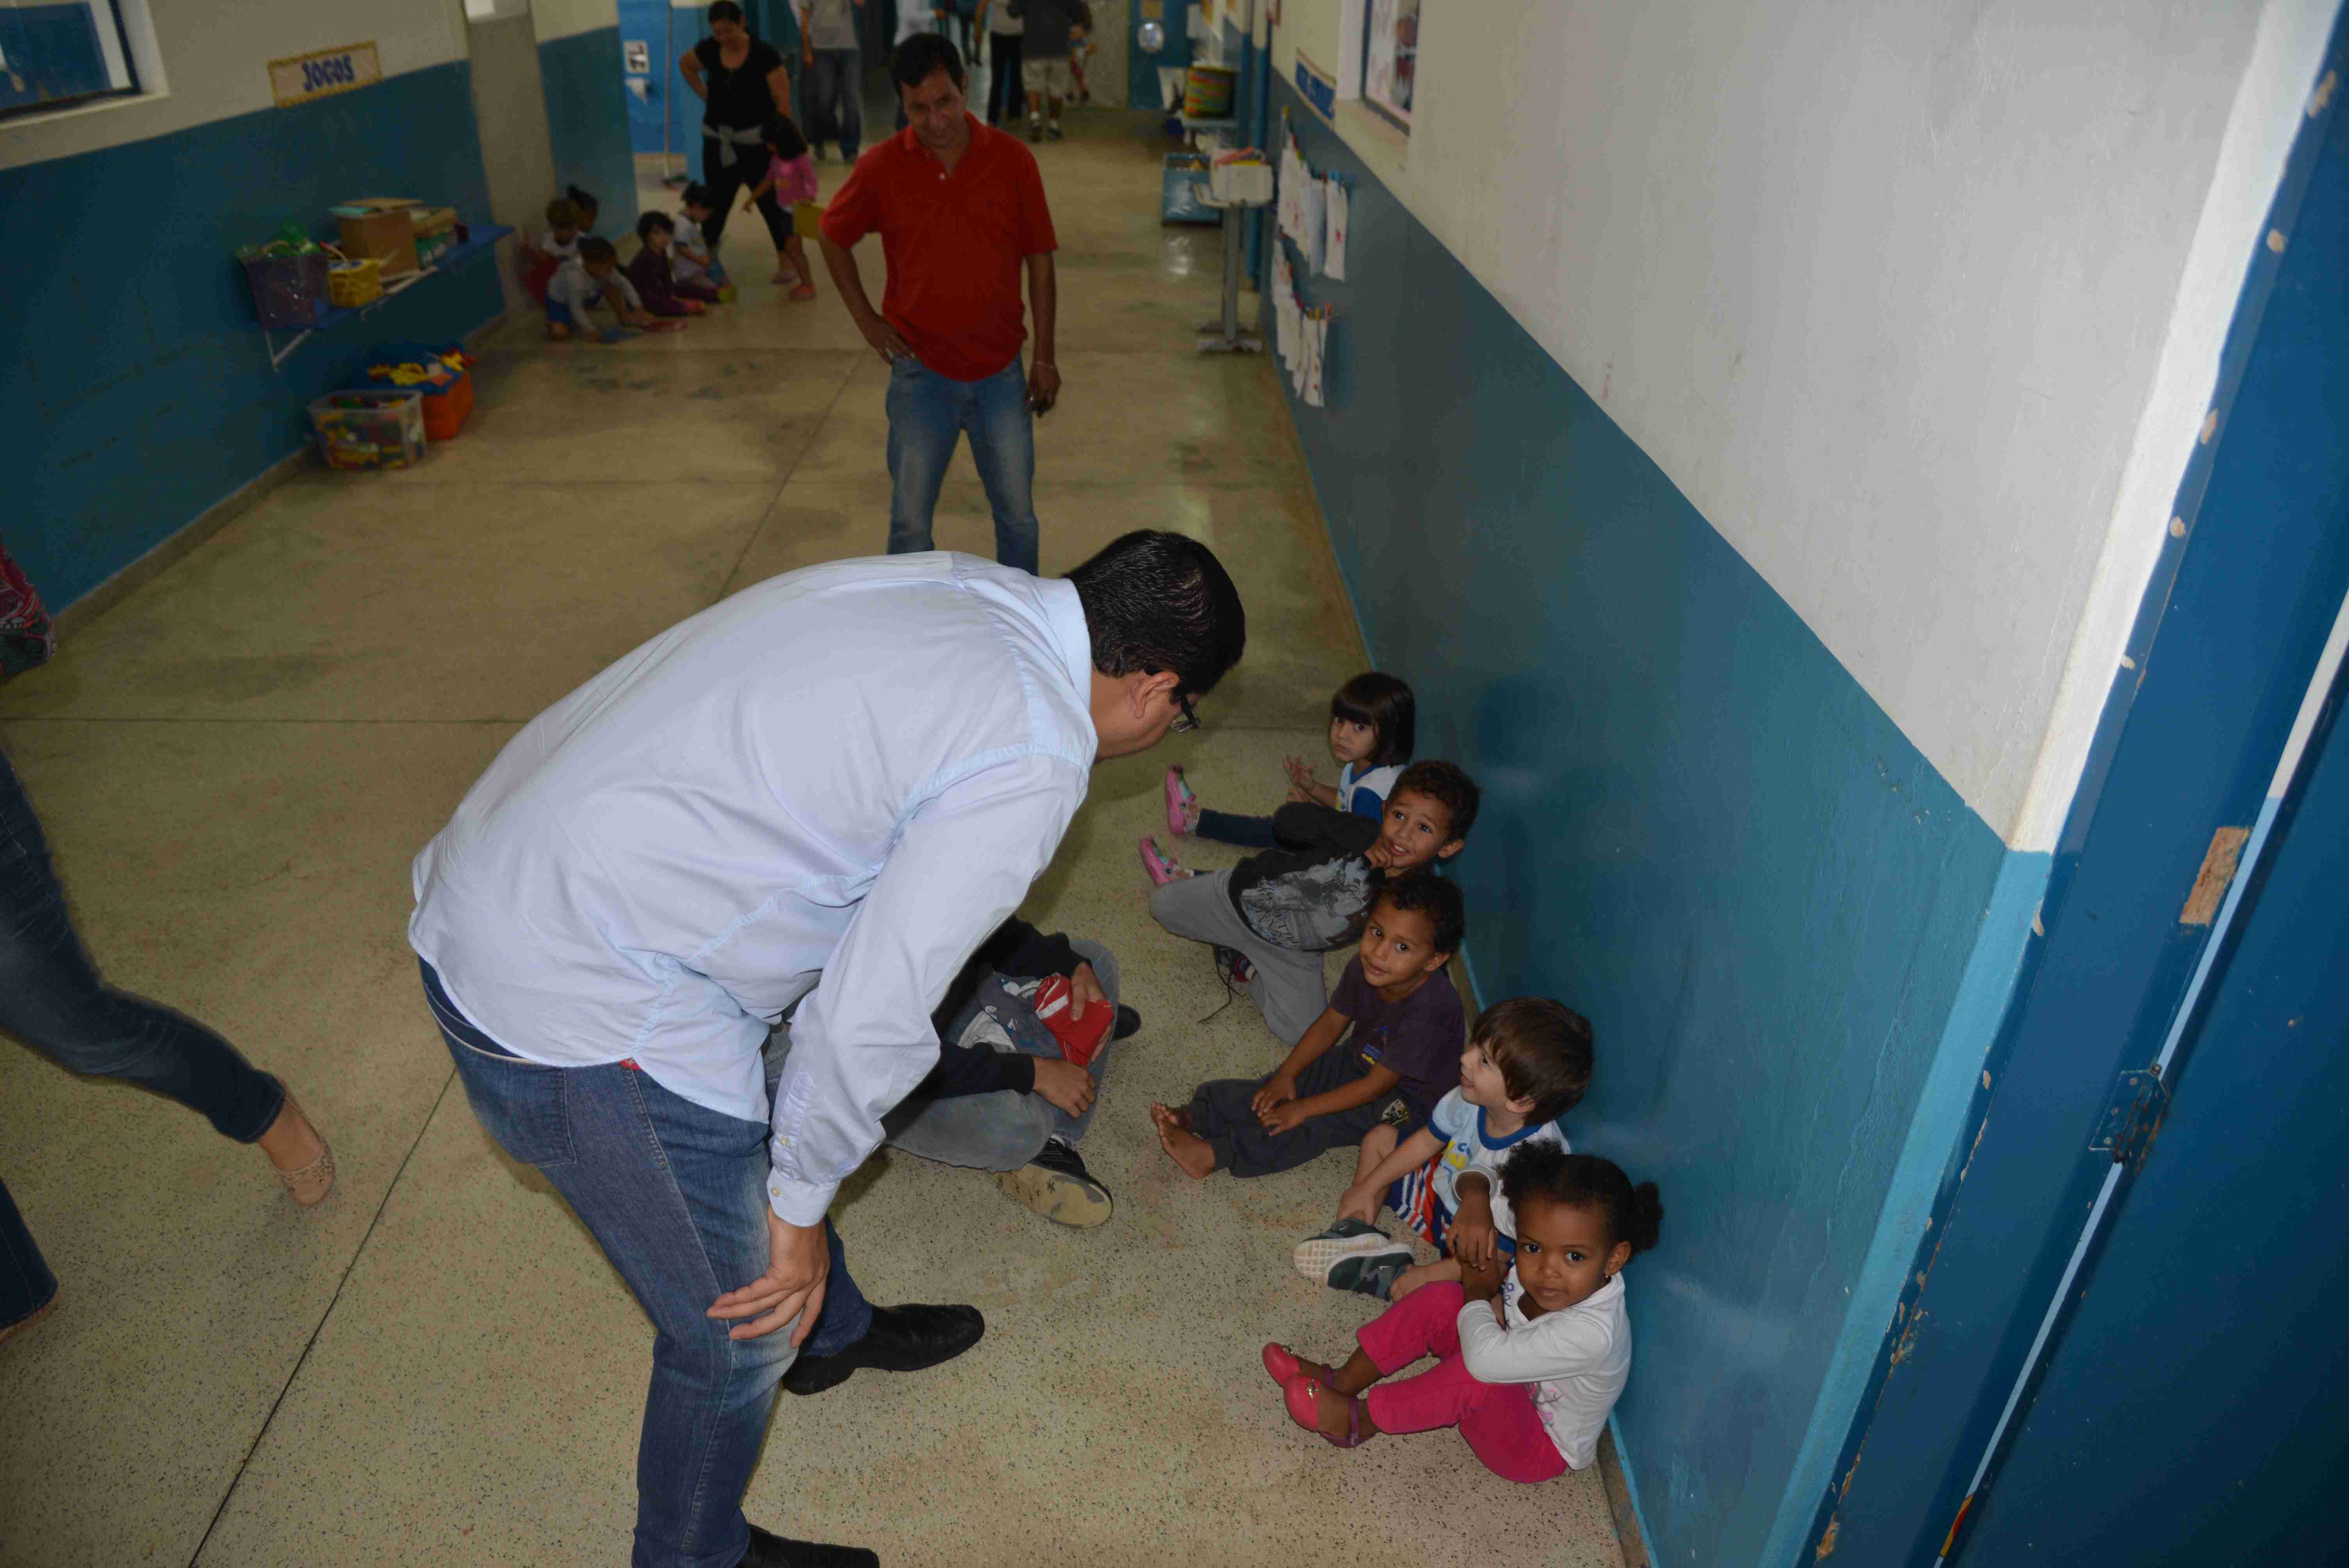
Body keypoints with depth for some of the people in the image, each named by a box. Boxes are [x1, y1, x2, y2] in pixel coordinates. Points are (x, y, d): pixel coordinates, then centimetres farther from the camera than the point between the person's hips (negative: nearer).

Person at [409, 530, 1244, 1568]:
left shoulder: (952, 582, 5)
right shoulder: (1035, 758, -20)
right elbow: (868, 1018, -20)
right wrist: (802, 1203, -2)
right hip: (580, 1020, -9)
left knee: (789, 1120, 31)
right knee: (740, 1326, 14)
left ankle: (832, 1330, 60)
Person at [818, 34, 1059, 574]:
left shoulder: (1012, 160, -4)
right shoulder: (883, 168, -4)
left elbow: (1039, 259, 1)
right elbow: (834, 238, 11)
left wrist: (1045, 357, -1)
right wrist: (866, 320, 2)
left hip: (1001, 370, 0)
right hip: (921, 372, 0)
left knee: (1017, 514, 8)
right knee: (910, 522, 7)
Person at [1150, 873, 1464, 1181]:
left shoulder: (1430, 1011, -37)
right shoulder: (1364, 967, -16)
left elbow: (1377, 1085, -29)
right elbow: (1331, 1023, -1)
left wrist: (1304, 1109, -24)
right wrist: (1286, 1074, -11)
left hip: (1405, 1097, -7)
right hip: (1359, 1061, 7)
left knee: (1321, 1125, -24)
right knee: (1277, 1090, -10)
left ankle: (1213, 1155, -30)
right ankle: (1193, 1116, -17)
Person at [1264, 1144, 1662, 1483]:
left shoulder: (1591, 1334, -40)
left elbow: (1486, 1357, -44)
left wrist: (1478, 1293, -25)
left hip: (1537, 1452, -7)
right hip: (1506, 1402, 7)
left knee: (1479, 1374, -36)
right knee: (1442, 1299, -11)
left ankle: (1360, 1420, -14)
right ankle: (1344, 1382, 0)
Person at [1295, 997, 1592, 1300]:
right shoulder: (1471, 1100, -22)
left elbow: (1504, 1255, -29)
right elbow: (1426, 1142, 0)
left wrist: (1427, 1275, -24)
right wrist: (1367, 1189, 5)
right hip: (1440, 1190, 6)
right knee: (1380, 1138, 5)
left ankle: (1388, 1275, -14)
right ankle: (1356, 1234, -3)